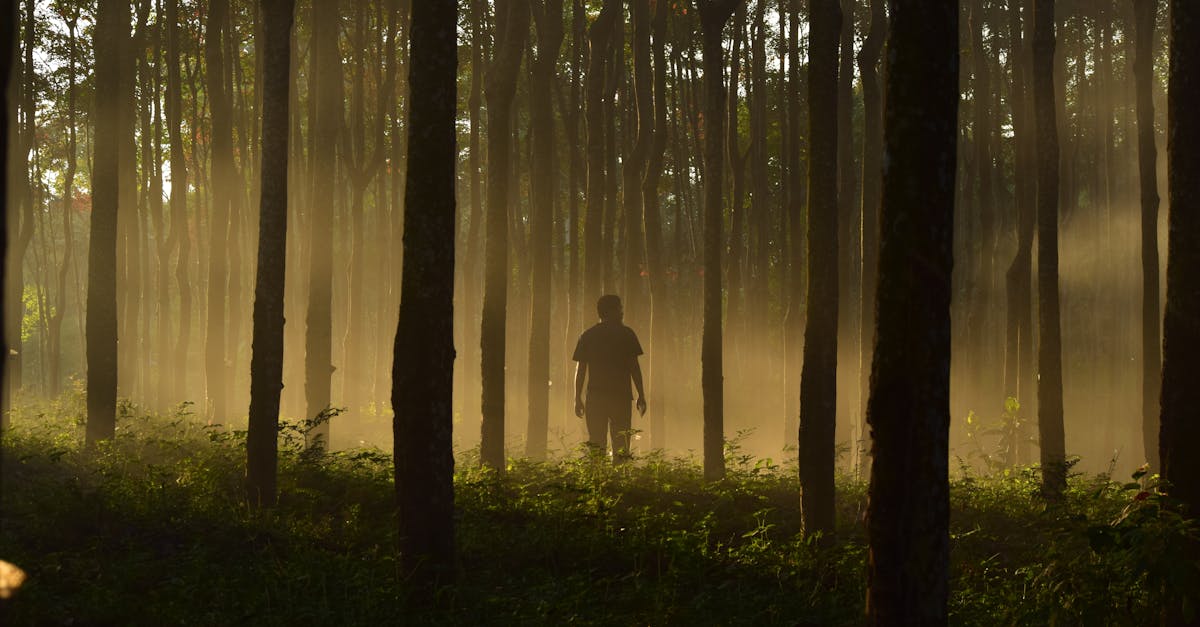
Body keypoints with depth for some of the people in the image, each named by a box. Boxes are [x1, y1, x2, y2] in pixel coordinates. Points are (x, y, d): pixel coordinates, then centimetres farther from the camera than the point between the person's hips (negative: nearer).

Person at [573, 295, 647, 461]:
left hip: (595, 397, 2)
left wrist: (578, 399, 10)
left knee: (596, 444, 3)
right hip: (621, 396, -2)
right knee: (620, 446, 2)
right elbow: (634, 366, -1)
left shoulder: (587, 336, 7)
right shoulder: (626, 334, 1)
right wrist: (641, 395, 4)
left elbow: (580, 369, 5)